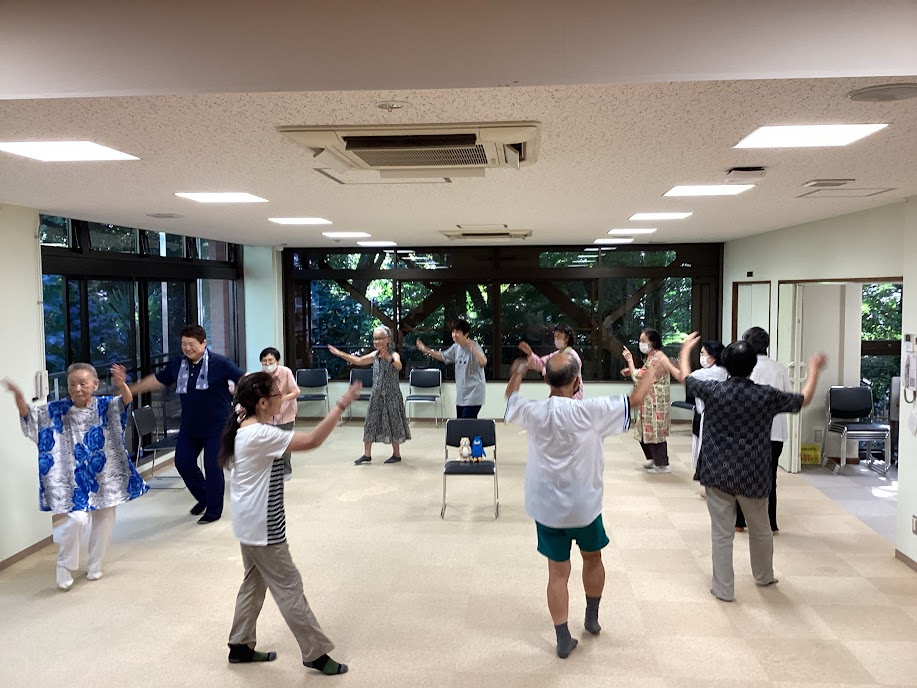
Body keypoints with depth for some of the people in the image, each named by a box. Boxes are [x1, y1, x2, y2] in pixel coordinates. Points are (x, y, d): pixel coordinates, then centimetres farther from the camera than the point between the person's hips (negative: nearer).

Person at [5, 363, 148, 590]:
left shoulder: (105, 406, -7)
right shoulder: (57, 410, -3)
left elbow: (126, 401, -25)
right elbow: (28, 414, -7)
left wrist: (121, 385, -48)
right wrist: (18, 396, -29)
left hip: (104, 475, 1)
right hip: (76, 478, -1)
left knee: (104, 521, 11)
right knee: (77, 519, -18)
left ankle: (94, 566, 31)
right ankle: (65, 566, 8)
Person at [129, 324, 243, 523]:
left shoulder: (220, 363, -13)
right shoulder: (177, 365, 3)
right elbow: (156, 380, 16)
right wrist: (130, 390, 18)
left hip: (216, 426, -6)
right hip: (189, 425, 6)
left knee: (212, 466, -2)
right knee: (183, 462, 7)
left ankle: (214, 510, 16)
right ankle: (204, 498, 32)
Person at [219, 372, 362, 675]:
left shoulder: (245, 427, 2)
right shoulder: (260, 435, -27)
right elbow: (312, 441, -30)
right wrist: (342, 404, -28)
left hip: (252, 523, 10)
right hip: (261, 526, -10)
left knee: (255, 582, 20)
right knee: (289, 587, 1)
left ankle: (241, 646, 33)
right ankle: (315, 653, 12)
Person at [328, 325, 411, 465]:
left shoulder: (394, 355, -15)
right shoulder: (374, 355, 3)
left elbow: (399, 366, -37)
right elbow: (358, 361, 15)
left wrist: (389, 358, -57)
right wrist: (340, 354, 12)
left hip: (391, 396, -6)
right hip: (377, 395, 6)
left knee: (392, 423, 2)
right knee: (370, 422, 6)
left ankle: (396, 454, 17)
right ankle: (367, 454, 15)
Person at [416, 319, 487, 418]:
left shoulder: (474, 347, -18)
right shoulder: (456, 347, 6)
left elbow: (483, 362, -36)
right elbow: (443, 356, 24)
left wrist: (473, 349, -52)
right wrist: (426, 350, 14)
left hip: (473, 394, -8)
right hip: (461, 394, 8)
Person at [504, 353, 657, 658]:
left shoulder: (534, 413, -13)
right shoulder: (589, 410, -21)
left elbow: (510, 396, 10)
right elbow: (634, 400, -10)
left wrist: (518, 372, 30)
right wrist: (651, 372, 8)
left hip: (547, 507, 1)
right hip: (585, 505, -1)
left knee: (558, 572, 10)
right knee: (592, 558, 25)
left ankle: (563, 639, 16)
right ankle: (592, 618, 41)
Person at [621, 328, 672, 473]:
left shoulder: (657, 358, -21)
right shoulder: (653, 356, 12)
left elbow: (638, 377, -20)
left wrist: (630, 359, -10)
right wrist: (631, 371, 9)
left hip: (655, 402, -10)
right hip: (650, 401, 10)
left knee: (654, 431, -3)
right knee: (646, 431, 16)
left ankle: (662, 464, 7)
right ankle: (654, 459, 28)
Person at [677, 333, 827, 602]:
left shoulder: (712, 390, -8)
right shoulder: (766, 395, -8)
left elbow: (686, 378, 12)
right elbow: (804, 400, 8)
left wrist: (686, 349, 28)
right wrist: (814, 369, 24)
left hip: (717, 473, -1)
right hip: (753, 477, 1)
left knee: (722, 533, 6)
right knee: (760, 529, 23)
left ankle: (723, 589, 12)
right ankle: (764, 576, 43)